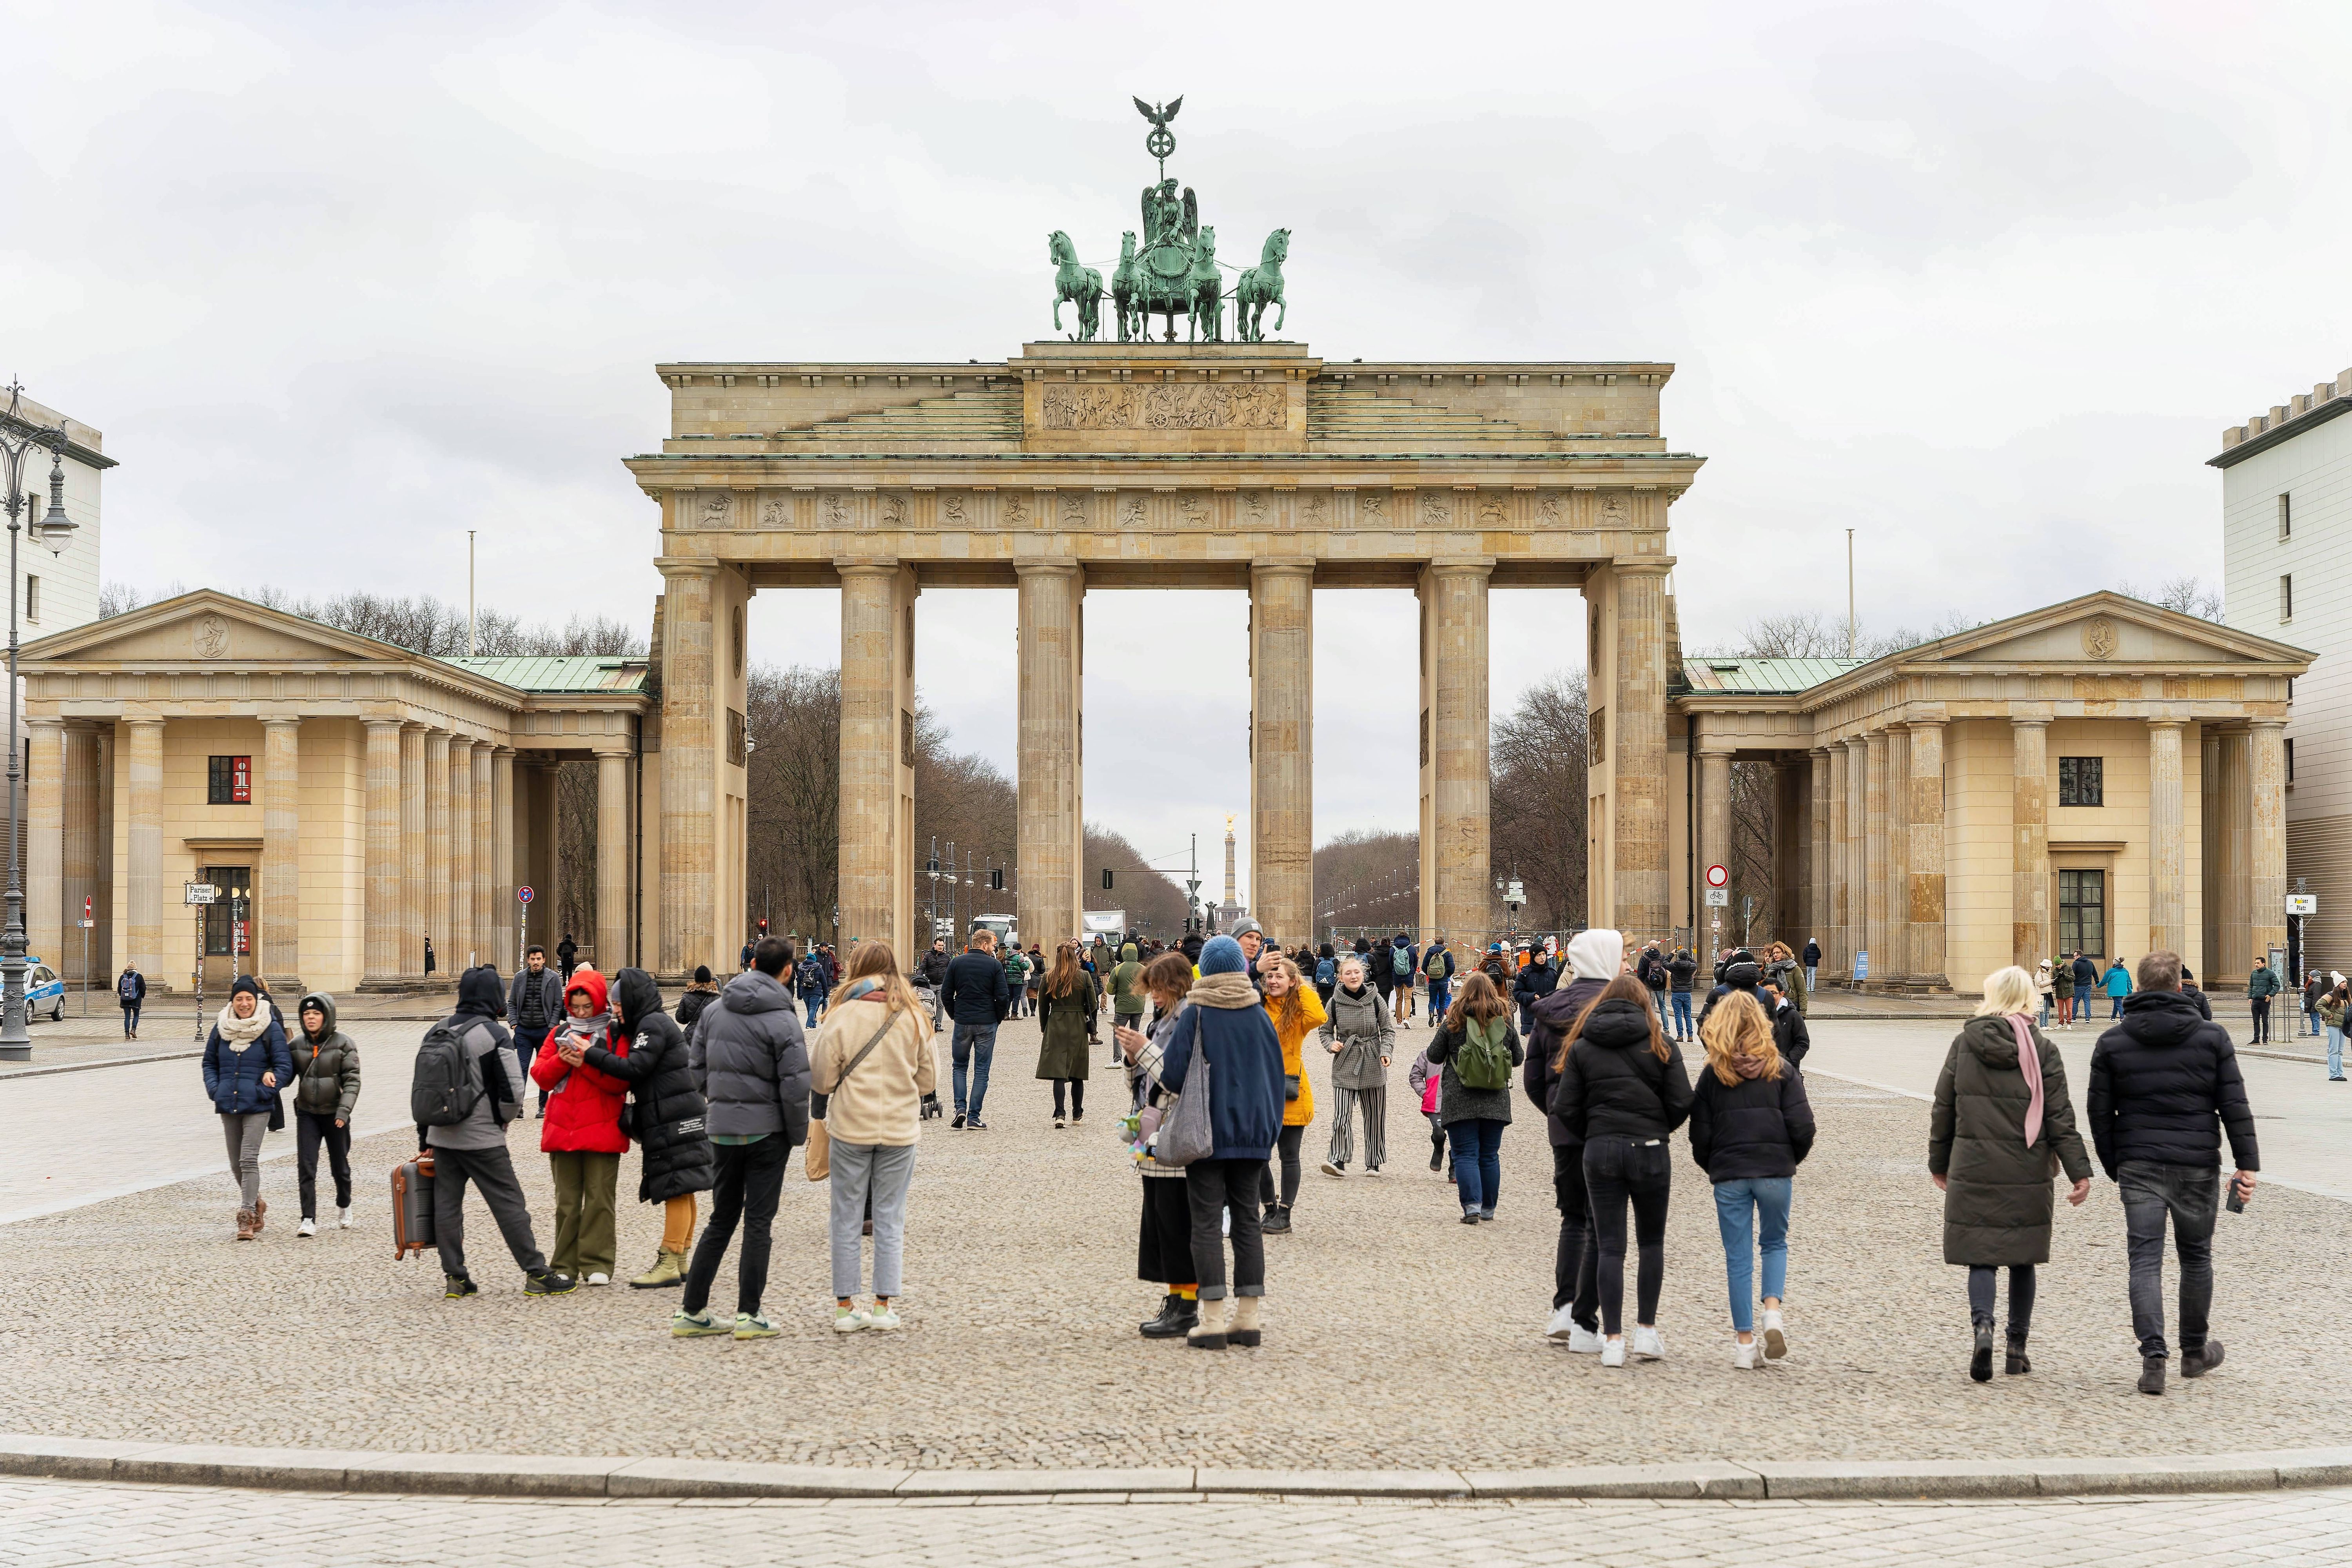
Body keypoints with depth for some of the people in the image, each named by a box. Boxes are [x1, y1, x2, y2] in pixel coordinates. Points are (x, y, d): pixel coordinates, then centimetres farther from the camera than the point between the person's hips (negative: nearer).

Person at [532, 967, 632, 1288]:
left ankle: (597, 1265, 1)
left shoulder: (617, 1035, 1)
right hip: (562, 1129, 4)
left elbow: (621, 1081, -10)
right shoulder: (560, 1034, 14)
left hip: (602, 1130, -4)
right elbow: (541, 1077, 8)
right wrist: (561, 1060, -10)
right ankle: (566, 1266, 11)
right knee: (566, 1201, 7)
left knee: (600, 1198, -3)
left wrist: (588, 1060, -17)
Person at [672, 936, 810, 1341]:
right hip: (767, 1130, -5)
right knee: (759, 1223, 3)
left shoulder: (715, 1010, 4)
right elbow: (795, 1085, -15)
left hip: (721, 1129, 5)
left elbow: (696, 1066, 9)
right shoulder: (782, 1020, -13)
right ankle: (749, 1315, 4)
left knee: (721, 1220, 14)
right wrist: (799, 1134, -3)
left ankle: (691, 1311, 13)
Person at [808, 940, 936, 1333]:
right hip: (900, 1129, 2)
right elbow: (929, 1080, 4)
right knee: (890, 1219, 10)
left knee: (847, 1219, 8)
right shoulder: (913, 1017, -3)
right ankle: (884, 1305, 11)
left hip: (851, 1128, -1)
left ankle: (845, 1306, 12)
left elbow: (821, 1080, -6)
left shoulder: (842, 1015, -10)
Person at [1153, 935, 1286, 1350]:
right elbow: (1276, 1075, 6)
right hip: (1252, 1133, 4)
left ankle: (1213, 1321, -5)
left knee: (1207, 1223, -1)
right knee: (1247, 1219, 9)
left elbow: (1172, 1075, -14)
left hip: (1207, 1133, -4)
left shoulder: (1194, 1015, -9)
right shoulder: (1259, 1016, 2)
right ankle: (1248, 1318, 8)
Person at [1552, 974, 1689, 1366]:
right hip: (1649, 1152, -1)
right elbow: (1681, 1104, -4)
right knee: (1652, 1243, 14)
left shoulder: (1581, 1046, 4)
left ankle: (1613, 1339, 0)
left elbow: (1565, 1108, -1)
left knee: (1609, 1247, 3)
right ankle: (1646, 1330, 11)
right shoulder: (1661, 1046, 1)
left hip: (1599, 1152, 1)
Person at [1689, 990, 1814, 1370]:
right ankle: (1773, 1310, -6)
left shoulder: (1712, 1074, 0)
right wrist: (1790, 1160, 12)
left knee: (1738, 1257, 6)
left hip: (1729, 1177, 0)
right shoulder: (1782, 1070, -1)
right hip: (1776, 1171, 0)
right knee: (1775, 1243, 19)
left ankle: (1744, 1342, 7)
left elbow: (1700, 1136, 0)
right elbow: (1802, 1127, -6)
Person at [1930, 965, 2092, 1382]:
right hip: (2028, 1174, 0)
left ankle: (1982, 1326, -23)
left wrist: (1939, 1162, 15)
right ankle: (2017, 1348, 17)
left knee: (1981, 1257, 3)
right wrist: (2079, 1172, -4)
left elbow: (1943, 1108, 4)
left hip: (1973, 1171, 0)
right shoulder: (2042, 1050, -3)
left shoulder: (1965, 1043, 0)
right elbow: (2060, 1117, -6)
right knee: (2022, 1258, 13)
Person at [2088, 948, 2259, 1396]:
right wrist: (2247, 1164, -3)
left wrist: (2114, 1168, 14)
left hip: (2139, 1167, 0)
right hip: (2197, 1166, 0)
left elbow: (2100, 1113, 4)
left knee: (2146, 1261, -1)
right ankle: (2196, 1351, 28)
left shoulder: (2112, 1042, 2)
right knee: (2196, 1257, 15)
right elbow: (2235, 1106, -4)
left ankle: (2153, 1358, -14)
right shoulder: (2212, 1036, 0)